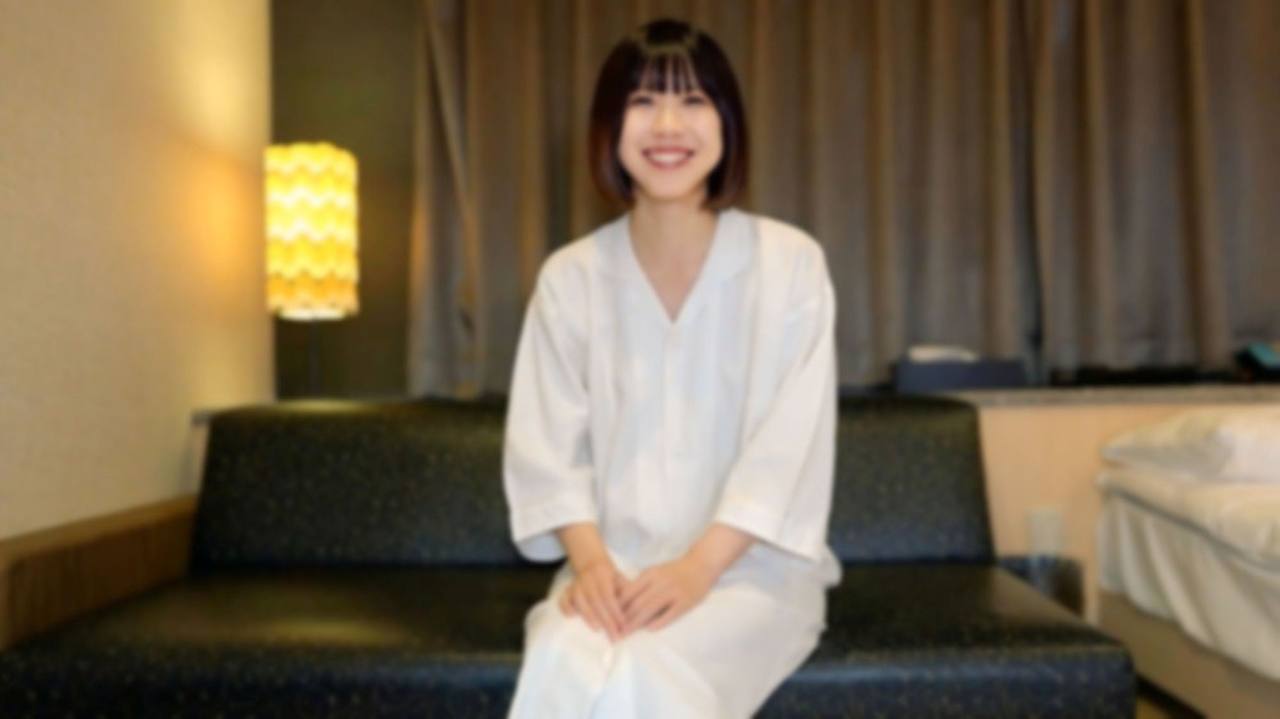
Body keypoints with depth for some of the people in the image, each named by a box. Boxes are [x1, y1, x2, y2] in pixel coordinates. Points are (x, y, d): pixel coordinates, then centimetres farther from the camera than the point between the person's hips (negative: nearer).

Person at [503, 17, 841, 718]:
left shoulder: (790, 262, -3)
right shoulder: (569, 277, 3)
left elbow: (791, 446, -9)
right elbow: (545, 447, 1)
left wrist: (699, 566, -20)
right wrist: (589, 561, -16)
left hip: (750, 563, -1)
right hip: (616, 561, 2)